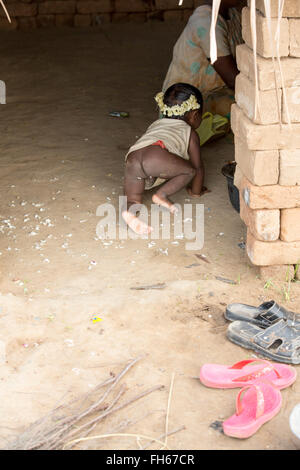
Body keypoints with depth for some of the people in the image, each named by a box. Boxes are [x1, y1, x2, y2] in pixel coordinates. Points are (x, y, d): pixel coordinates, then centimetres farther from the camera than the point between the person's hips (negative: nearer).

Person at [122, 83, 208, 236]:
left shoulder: (155, 124, 44)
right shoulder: (189, 132, 26)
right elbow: (198, 167, 27)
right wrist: (196, 191, 44)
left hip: (130, 161, 6)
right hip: (154, 155, -6)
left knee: (133, 198, 13)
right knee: (190, 170, 8)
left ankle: (128, 210, -20)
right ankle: (161, 194, -4)